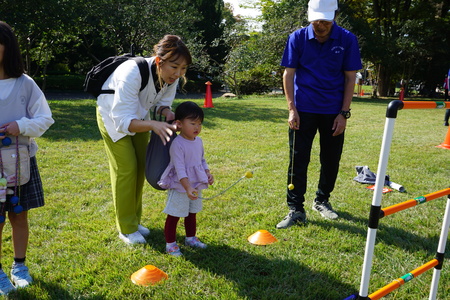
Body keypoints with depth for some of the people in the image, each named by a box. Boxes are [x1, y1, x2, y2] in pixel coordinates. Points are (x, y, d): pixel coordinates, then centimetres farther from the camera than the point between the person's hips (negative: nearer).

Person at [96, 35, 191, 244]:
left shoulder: (172, 76, -24)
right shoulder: (133, 73, -42)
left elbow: (162, 102, -6)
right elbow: (123, 121, -42)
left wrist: (168, 113, -30)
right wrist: (153, 125, -58)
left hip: (137, 115, 6)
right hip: (112, 116, -6)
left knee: (141, 166, 9)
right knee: (126, 168, -7)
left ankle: (135, 221, 27)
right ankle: (126, 229, 9)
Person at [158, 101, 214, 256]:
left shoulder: (198, 141, 2)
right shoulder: (177, 144, -23)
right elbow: (180, 169, -27)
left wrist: (208, 173, 0)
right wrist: (188, 188, -34)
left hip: (195, 186, 8)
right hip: (179, 187, -7)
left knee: (192, 213, 22)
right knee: (174, 216, 5)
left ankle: (191, 238, 41)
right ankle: (170, 244, 19)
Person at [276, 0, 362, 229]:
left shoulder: (347, 40, -5)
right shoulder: (297, 38, -5)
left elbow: (350, 78, -1)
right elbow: (288, 74, -3)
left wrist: (344, 113, -5)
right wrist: (292, 109, -9)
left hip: (333, 112, 1)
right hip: (303, 110, -1)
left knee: (331, 161, 10)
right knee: (298, 161, -2)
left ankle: (322, 201, 30)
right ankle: (296, 210, 6)